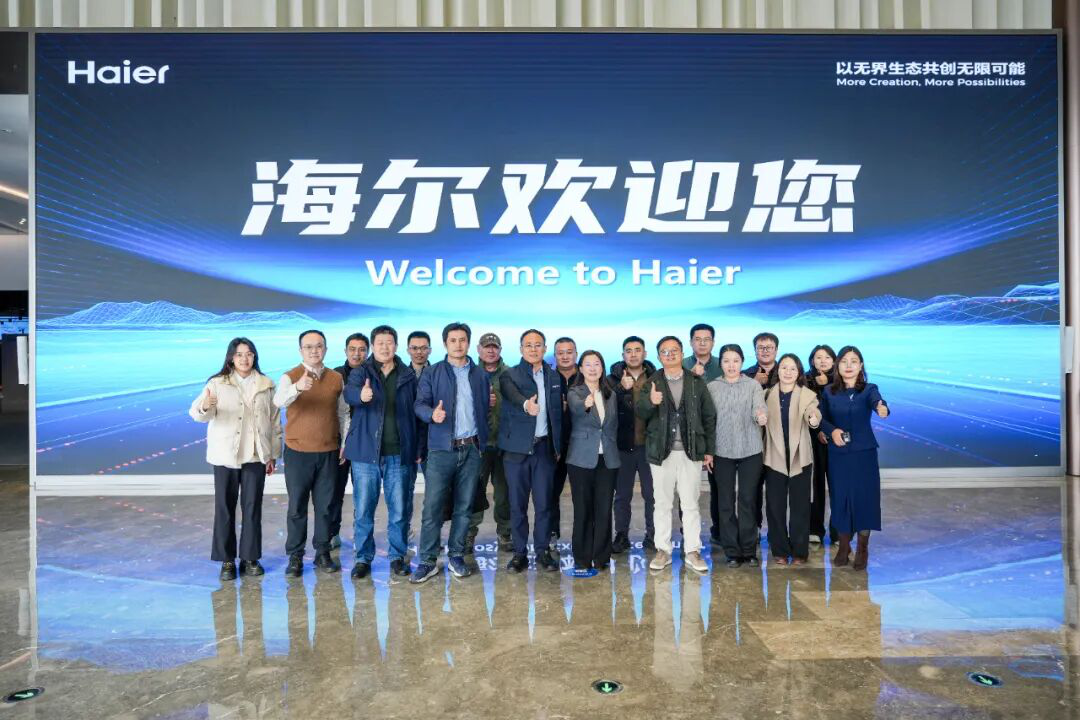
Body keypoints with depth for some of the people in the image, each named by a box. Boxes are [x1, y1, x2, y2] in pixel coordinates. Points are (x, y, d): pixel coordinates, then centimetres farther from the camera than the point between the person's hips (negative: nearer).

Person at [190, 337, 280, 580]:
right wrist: (204, 407, -38)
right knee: (225, 508, 4)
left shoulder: (266, 385, 4)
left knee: (253, 507, 5)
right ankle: (227, 560, 15)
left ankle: (250, 557, 17)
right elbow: (196, 413, -13)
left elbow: (275, 421, 7)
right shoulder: (217, 384, -2)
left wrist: (274, 454, 6)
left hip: (256, 456, 1)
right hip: (225, 456, -1)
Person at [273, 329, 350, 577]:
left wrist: (345, 443, 7)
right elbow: (279, 401, -25)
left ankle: (323, 553, 20)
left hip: (329, 453, 3)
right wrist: (297, 388, -45)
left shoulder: (336, 379, 6)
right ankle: (295, 557, 16)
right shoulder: (290, 377, -4)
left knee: (325, 505, 9)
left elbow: (343, 413, 14)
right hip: (298, 452, -2)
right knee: (297, 506, 5)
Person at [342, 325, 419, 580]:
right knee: (363, 509, 5)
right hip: (366, 452, -1)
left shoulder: (408, 375, 6)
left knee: (398, 509, 8)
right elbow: (349, 392, -20)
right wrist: (361, 395, -44)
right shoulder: (361, 372, 2)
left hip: (399, 453, 1)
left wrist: (419, 447, 2)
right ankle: (363, 557, 20)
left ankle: (398, 556, 22)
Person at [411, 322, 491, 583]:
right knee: (432, 506, -3)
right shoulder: (432, 373, 3)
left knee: (464, 506, 9)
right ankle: (427, 561, 8)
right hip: (442, 448, -2)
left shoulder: (480, 374, 10)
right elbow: (420, 404, -6)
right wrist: (432, 414, -28)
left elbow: (485, 408, 9)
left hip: (472, 448, 2)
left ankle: (456, 556, 22)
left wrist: (483, 442, 2)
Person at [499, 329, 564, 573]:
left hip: (544, 447, 3)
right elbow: (512, 394, -26)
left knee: (544, 503, 5)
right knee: (517, 504, 4)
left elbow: (558, 412, 13)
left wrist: (558, 446, 8)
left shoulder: (555, 377, 11)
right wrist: (526, 403, -47)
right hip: (517, 448, -2)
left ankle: (542, 551, 18)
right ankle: (519, 553, 16)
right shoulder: (510, 375, -2)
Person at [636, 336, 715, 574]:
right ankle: (663, 550, 18)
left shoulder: (696, 382, 5)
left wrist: (709, 450, 3)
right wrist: (649, 401, -30)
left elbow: (709, 417, 7)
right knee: (662, 504, 8)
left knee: (690, 504, 5)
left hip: (691, 452, 0)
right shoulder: (652, 382, 3)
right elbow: (640, 413, -8)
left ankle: (693, 552, 15)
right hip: (661, 452, 0)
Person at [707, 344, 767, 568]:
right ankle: (732, 551, 15)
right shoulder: (712, 387, 5)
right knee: (726, 502, 5)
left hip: (750, 450, -1)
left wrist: (760, 416, -35)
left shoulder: (753, 385, 2)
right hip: (722, 451, 1)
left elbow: (759, 409, -13)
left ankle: (749, 550, 16)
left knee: (748, 500, 4)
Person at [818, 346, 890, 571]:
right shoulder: (829, 392, 2)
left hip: (864, 452, -2)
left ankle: (862, 549, 18)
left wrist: (882, 409, -49)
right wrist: (832, 430, -15)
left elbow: (877, 402, -26)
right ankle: (843, 546, 22)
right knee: (840, 497, 6)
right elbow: (821, 418, 6)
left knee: (864, 497, 2)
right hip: (838, 454, 2)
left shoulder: (869, 389, -4)